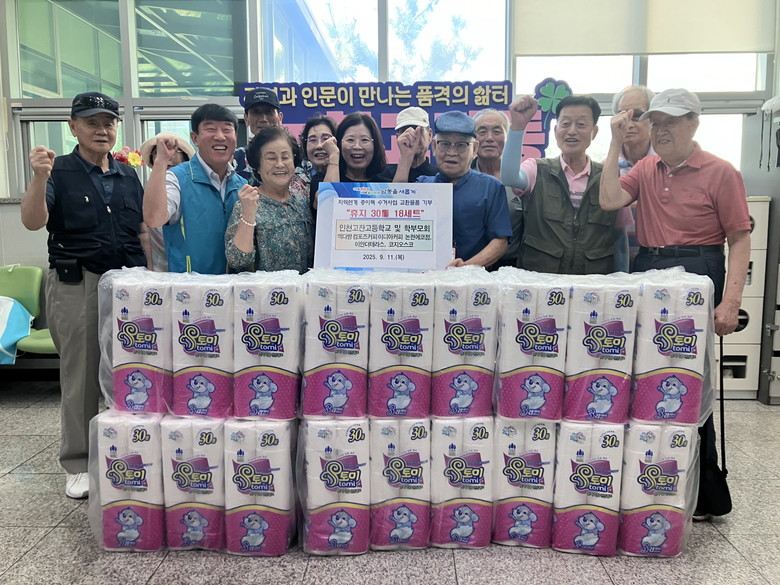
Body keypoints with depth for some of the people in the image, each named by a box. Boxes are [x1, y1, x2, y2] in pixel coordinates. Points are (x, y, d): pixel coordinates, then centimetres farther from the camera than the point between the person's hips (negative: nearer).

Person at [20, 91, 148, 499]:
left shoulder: (128, 175, 13)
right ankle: (79, 465, 18)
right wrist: (39, 177, -28)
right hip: (76, 286, -3)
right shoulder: (60, 172, 1)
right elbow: (33, 221, -12)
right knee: (80, 377, 5)